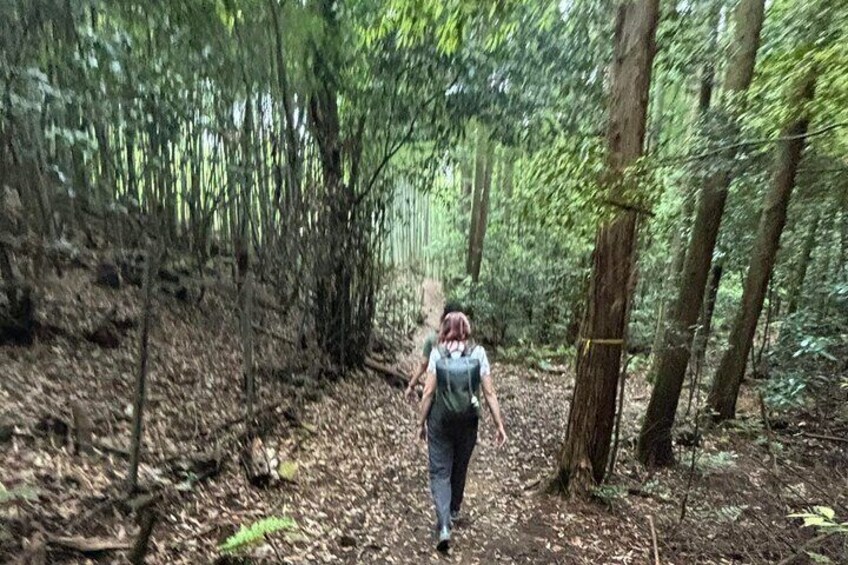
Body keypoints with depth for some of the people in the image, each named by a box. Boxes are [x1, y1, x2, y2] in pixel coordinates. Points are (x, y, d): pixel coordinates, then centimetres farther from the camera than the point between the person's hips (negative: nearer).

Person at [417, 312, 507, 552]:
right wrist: (500, 425, 0)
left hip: (440, 422, -2)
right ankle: (454, 511, 43)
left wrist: (421, 422, 2)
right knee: (459, 468, 23)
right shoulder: (478, 353, -7)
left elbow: (428, 392, -9)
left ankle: (444, 526, -2)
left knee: (440, 471, 10)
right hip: (467, 423, 2)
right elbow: (489, 393, -7)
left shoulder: (437, 353, -9)